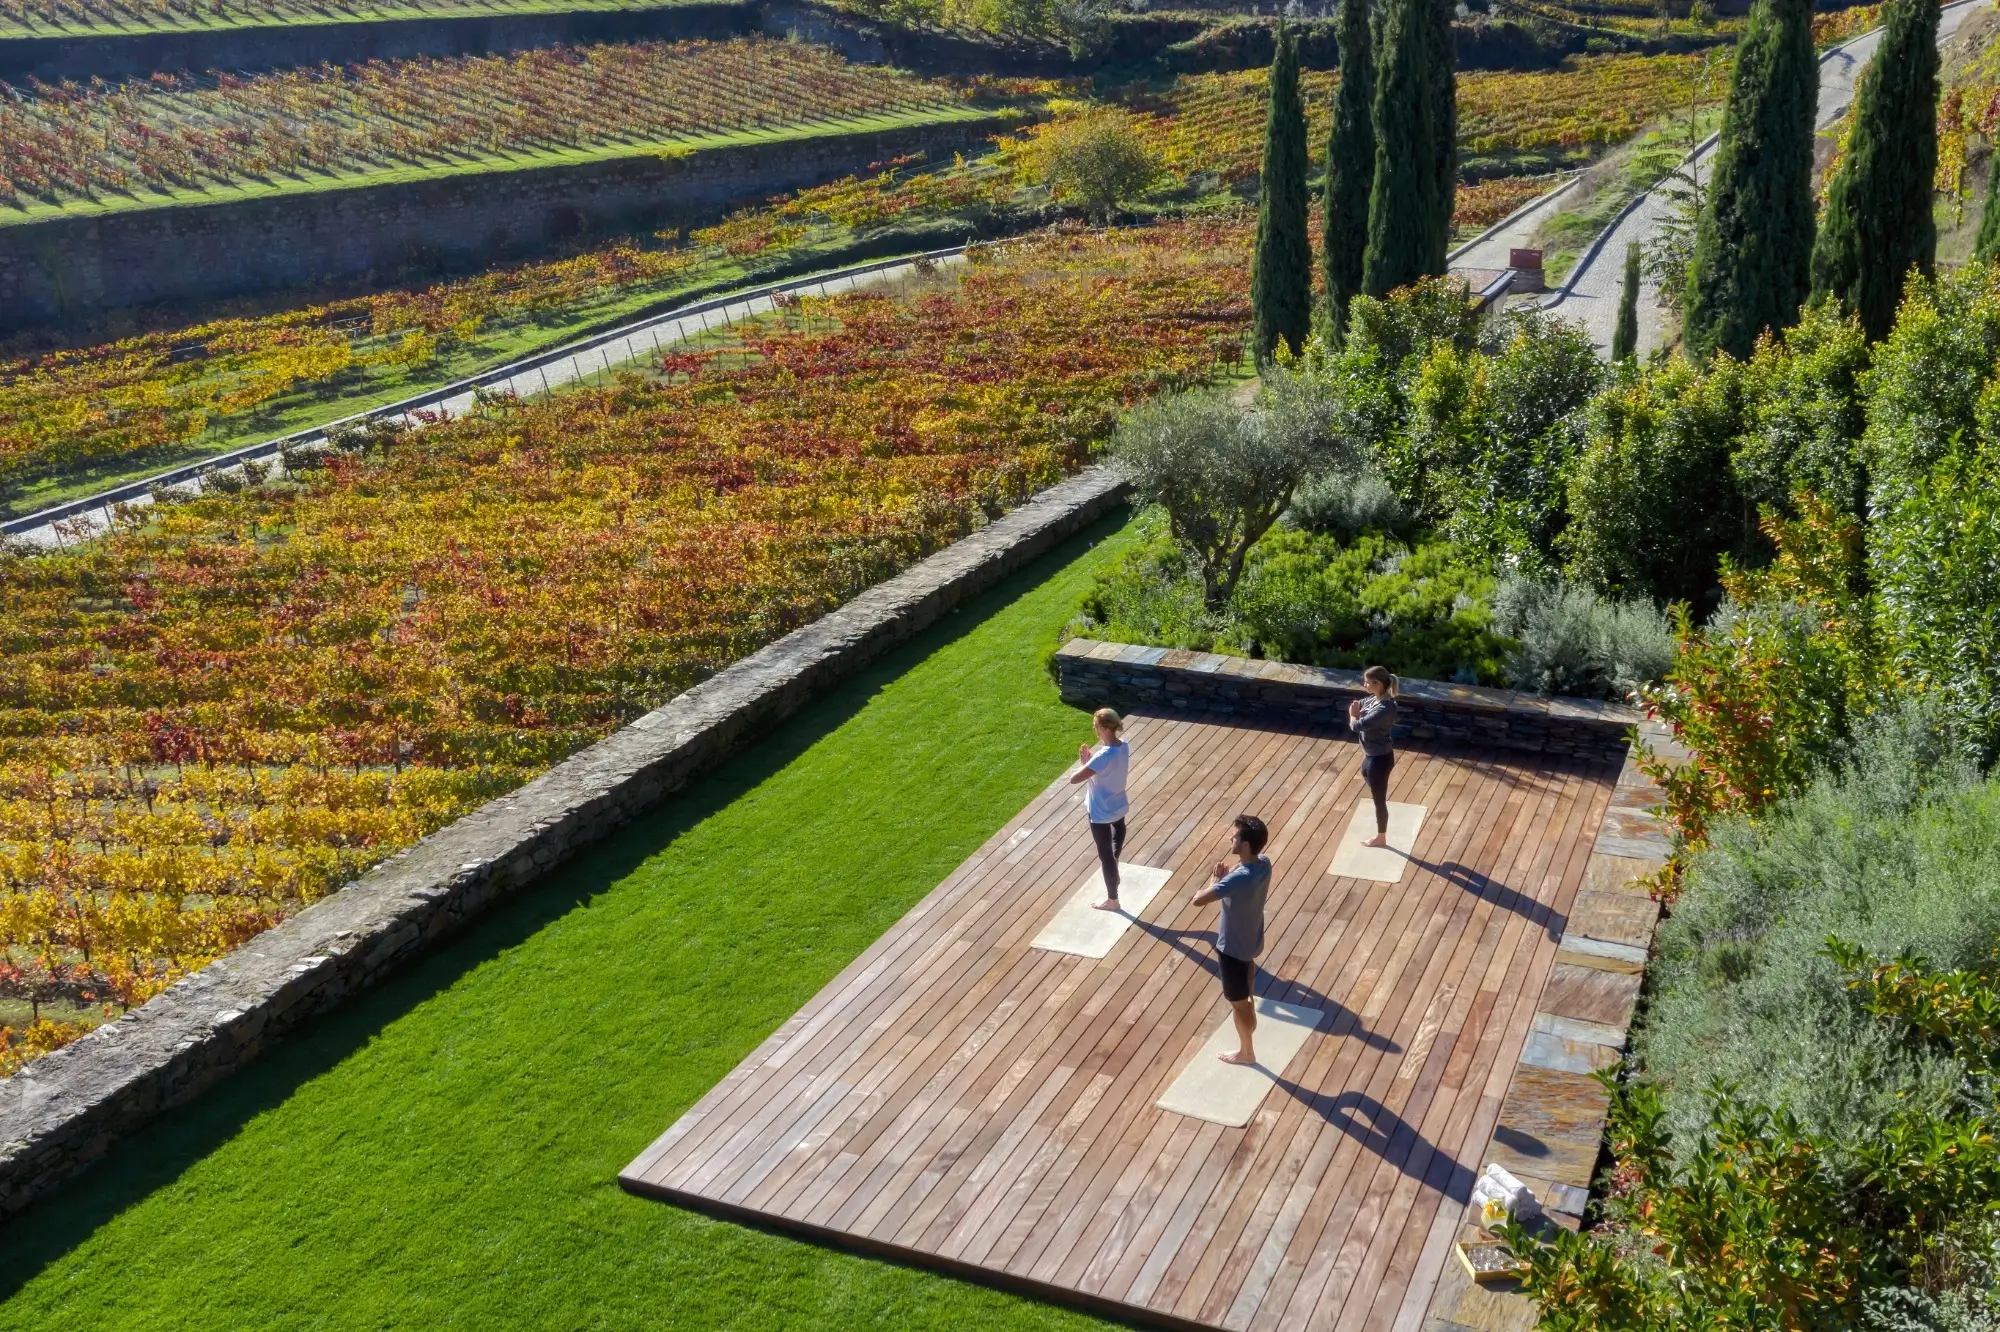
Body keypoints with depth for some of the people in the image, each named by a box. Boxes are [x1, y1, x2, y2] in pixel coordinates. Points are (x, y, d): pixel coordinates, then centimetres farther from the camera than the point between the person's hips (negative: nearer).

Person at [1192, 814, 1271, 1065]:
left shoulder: (1238, 879, -39)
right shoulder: (1264, 863, -13)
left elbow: (1198, 900, -38)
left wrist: (1218, 880, -20)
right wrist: (1226, 876, -14)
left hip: (1233, 947, -7)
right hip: (1251, 939, 7)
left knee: (1237, 1001, 17)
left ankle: (1246, 1052, 37)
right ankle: (1249, 1019, 58)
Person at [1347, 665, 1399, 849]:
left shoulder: (1384, 709, -34)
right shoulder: (1376, 698, -5)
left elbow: (1356, 726, -33)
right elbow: (1357, 705, 11)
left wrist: (1353, 716, -10)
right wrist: (1357, 712, -13)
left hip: (1380, 758, -8)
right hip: (1373, 754, 8)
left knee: (1379, 799, 11)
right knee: (1365, 773, 35)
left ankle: (1381, 838, 29)